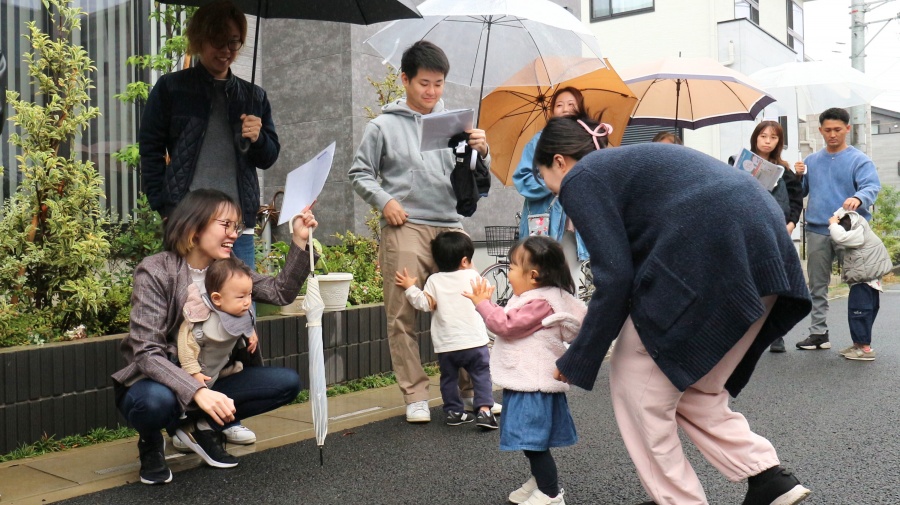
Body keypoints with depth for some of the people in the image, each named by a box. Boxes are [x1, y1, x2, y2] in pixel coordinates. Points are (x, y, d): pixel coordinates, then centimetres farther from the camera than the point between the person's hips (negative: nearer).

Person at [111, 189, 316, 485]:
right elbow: (146, 353, -25)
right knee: (158, 401, -40)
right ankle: (151, 443, -3)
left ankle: (200, 426, 1)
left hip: (206, 382, 5)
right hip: (159, 382, -5)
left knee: (287, 382, -12)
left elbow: (281, 293, -12)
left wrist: (300, 240, -22)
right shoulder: (155, 272, -18)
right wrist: (196, 392, -39)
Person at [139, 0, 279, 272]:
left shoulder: (254, 96, 15)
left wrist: (258, 139, -6)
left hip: (239, 223, 3)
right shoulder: (171, 88, 6)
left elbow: (269, 158, 17)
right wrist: (164, 208, -6)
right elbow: (150, 150, 4)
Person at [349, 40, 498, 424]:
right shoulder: (384, 125, 6)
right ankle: (415, 395, 9)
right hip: (404, 228, -2)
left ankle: (470, 389, 16)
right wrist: (383, 201, -5)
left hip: (450, 226, 3)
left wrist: (481, 152, -7)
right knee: (403, 316, -2)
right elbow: (359, 173, 10)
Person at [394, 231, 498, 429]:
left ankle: (453, 411, 19)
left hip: (446, 344, 1)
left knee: (449, 378, 16)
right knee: (481, 375, 8)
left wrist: (410, 288, 3)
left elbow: (425, 304, -8)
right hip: (474, 341, -1)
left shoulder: (434, 281, 0)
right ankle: (484, 409, -3)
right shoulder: (473, 276, 2)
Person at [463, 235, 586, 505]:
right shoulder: (533, 298, 12)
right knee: (531, 440, 22)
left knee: (534, 441, -3)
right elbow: (508, 322, 24)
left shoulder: (540, 302, -22)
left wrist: (483, 303, -14)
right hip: (526, 382, 11)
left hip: (533, 384, -11)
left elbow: (506, 325, -23)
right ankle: (540, 480, 37)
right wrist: (488, 305, 15)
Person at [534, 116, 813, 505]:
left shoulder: (580, 179, 5)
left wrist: (576, 362, 3)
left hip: (709, 252, -9)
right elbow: (635, 262, 31)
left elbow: (615, 277, -6)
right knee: (692, 390, 21)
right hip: (764, 247, 9)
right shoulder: (623, 162, 30)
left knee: (636, 387, 8)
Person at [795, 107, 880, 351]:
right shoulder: (811, 160, 14)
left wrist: (858, 198, -38)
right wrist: (798, 177, -3)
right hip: (817, 231, 4)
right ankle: (818, 333, 17)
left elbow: (872, 186, -16)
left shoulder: (859, 160, -1)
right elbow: (800, 193, 18)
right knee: (817, 285, 8)